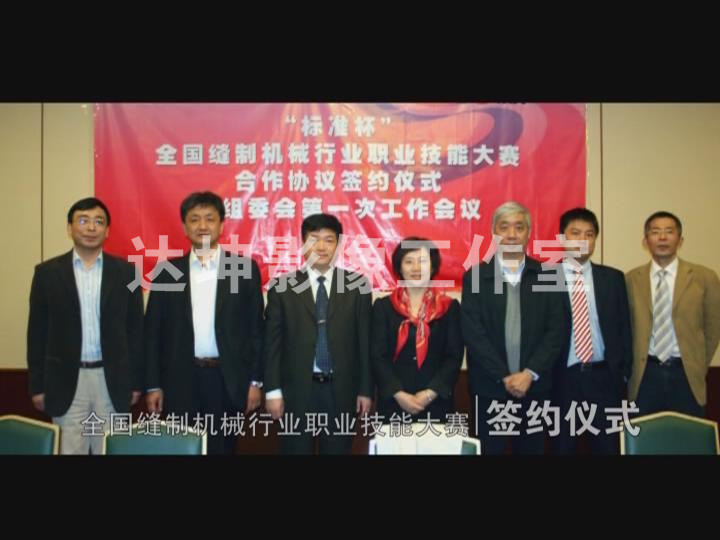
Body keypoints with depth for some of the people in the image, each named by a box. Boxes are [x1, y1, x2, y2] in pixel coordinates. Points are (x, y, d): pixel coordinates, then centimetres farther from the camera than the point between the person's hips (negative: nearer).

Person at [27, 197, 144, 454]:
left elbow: (135, 329, 5)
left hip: (113, 380, 0)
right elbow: (38, 332, 4)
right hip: (66, 380, 0)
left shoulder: (125, 271, 3)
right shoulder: (48, 272, 3)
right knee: (69, 450, 5)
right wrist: (37, 385, 1)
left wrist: (136, 381, 3)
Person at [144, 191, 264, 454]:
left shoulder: (245, 267, 1)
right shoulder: (168, 272, 5)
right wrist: (153, 385, 2)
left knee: (221, 448, 8)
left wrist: (255, 381, -2)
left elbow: (255, 328, 2)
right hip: (180, 380, 1)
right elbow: (153, 331, 6)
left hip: (227, 378, -1)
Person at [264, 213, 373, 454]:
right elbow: (272, 342, 1)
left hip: (341, 391, 1)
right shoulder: (282, 287, 2)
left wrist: (365, 389, 1)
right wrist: (273, 390, -4)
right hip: (296, 390, 0)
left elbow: (364, 340, 3)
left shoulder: (357, 285, 3)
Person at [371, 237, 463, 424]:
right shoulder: (383, 307, 4)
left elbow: (454, 357, 0)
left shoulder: (450, 307, 5)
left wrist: (430, 393, -11)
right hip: (393, 402, 0)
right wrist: (399, 394, -12)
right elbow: (377, 356, -1)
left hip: (436, 403, 0)